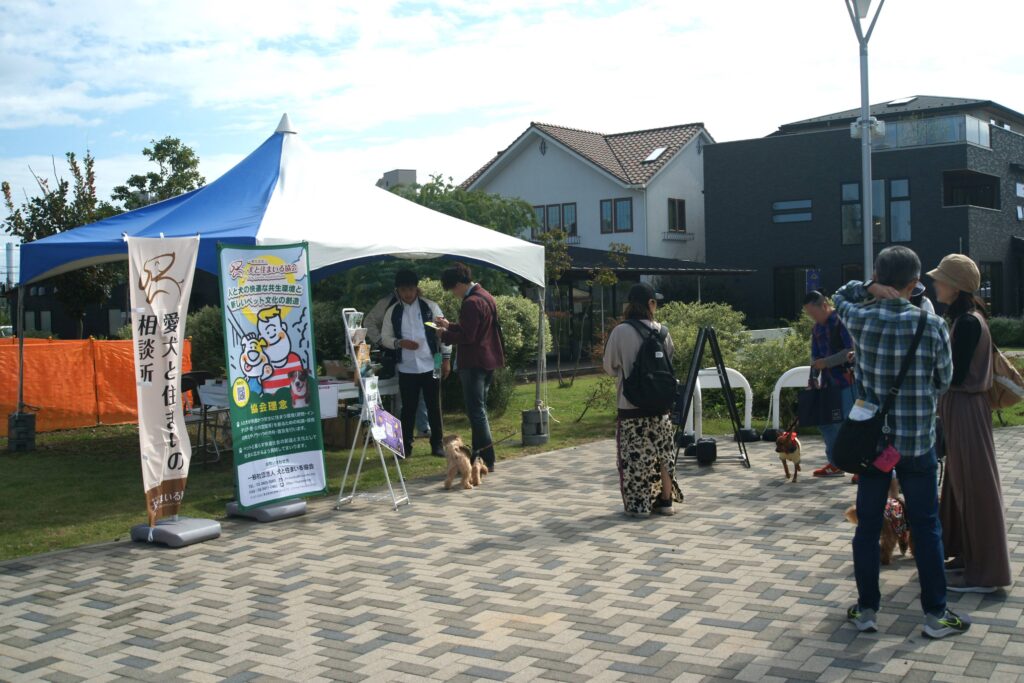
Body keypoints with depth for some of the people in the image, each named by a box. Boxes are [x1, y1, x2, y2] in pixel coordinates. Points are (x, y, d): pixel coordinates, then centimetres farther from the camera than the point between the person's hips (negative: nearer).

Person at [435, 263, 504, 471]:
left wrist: (445, 335, -7)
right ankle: (480, 455, 22)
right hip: (488, 360, 10)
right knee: (480, 410, 16)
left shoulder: (471, 303, -19)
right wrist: (449, 325, 18)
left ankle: (486, 461, -4)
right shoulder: (485, 296, 13)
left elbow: (467, 336, -21)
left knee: (476, 412, -5)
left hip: (473, 364, -10)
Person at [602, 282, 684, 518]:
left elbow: (610, 367, 1)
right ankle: (665, 500, 21)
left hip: (631, 406, -3)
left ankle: (638, 505, 8)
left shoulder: (620, 332, -11)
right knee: (663, 453, 14)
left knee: (635, 457, 4)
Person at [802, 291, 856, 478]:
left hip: (846, 380, -8)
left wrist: (826, 362, -22)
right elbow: (815, 356, 14)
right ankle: (835, 462, 22)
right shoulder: (817, 328, 13)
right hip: (828, 381, 9)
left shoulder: (841, 321, -11)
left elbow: (851, 351, -18)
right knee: (824, 420, 11)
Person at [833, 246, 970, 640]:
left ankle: (866, 610, 16)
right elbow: (944, 379, 2)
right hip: (918, 443, -1)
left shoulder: (860, 318, -6)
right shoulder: (931, 325, -11)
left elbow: (841, 296, 17)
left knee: (867, 526, 9)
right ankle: (936, 614, 15)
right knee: (926, 527, 9)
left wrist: (871, 289, -1)